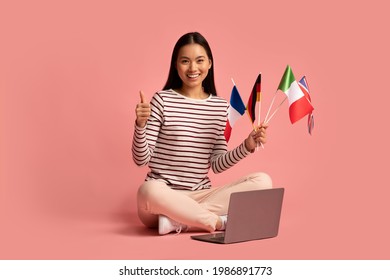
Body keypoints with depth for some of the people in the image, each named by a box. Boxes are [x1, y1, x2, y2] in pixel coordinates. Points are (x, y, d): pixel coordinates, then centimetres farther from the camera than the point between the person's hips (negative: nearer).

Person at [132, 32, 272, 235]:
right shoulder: (162, 100, -3)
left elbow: (217, 165, 7)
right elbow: (141, 159, -6)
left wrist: (247, 146, -8)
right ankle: (220, 222, -20)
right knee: (149, 190, -40)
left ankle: (177, 221, -22)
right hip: (164, 195, -4)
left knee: (263, 181, -16)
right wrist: (140, 125, -22)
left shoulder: (220, 106, 8)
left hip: (200, 196, 5)